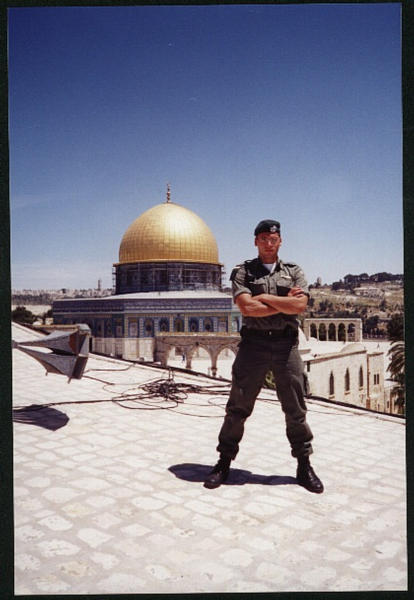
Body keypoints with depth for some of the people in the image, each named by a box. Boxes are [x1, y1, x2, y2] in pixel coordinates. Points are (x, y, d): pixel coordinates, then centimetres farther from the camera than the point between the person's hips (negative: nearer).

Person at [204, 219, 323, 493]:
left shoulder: (294, 272, 11)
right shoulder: (243, 272, 6)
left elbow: (300, 306, -6)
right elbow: (247, 308, -10)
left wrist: (264, 297, -7)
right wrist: (285, 303, -6)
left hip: (286, 344, 2)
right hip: (254, 343, -1)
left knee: (296, 409, 7)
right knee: (238, 407, 3)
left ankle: (304, 467, 22)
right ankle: (224, 463, 17)